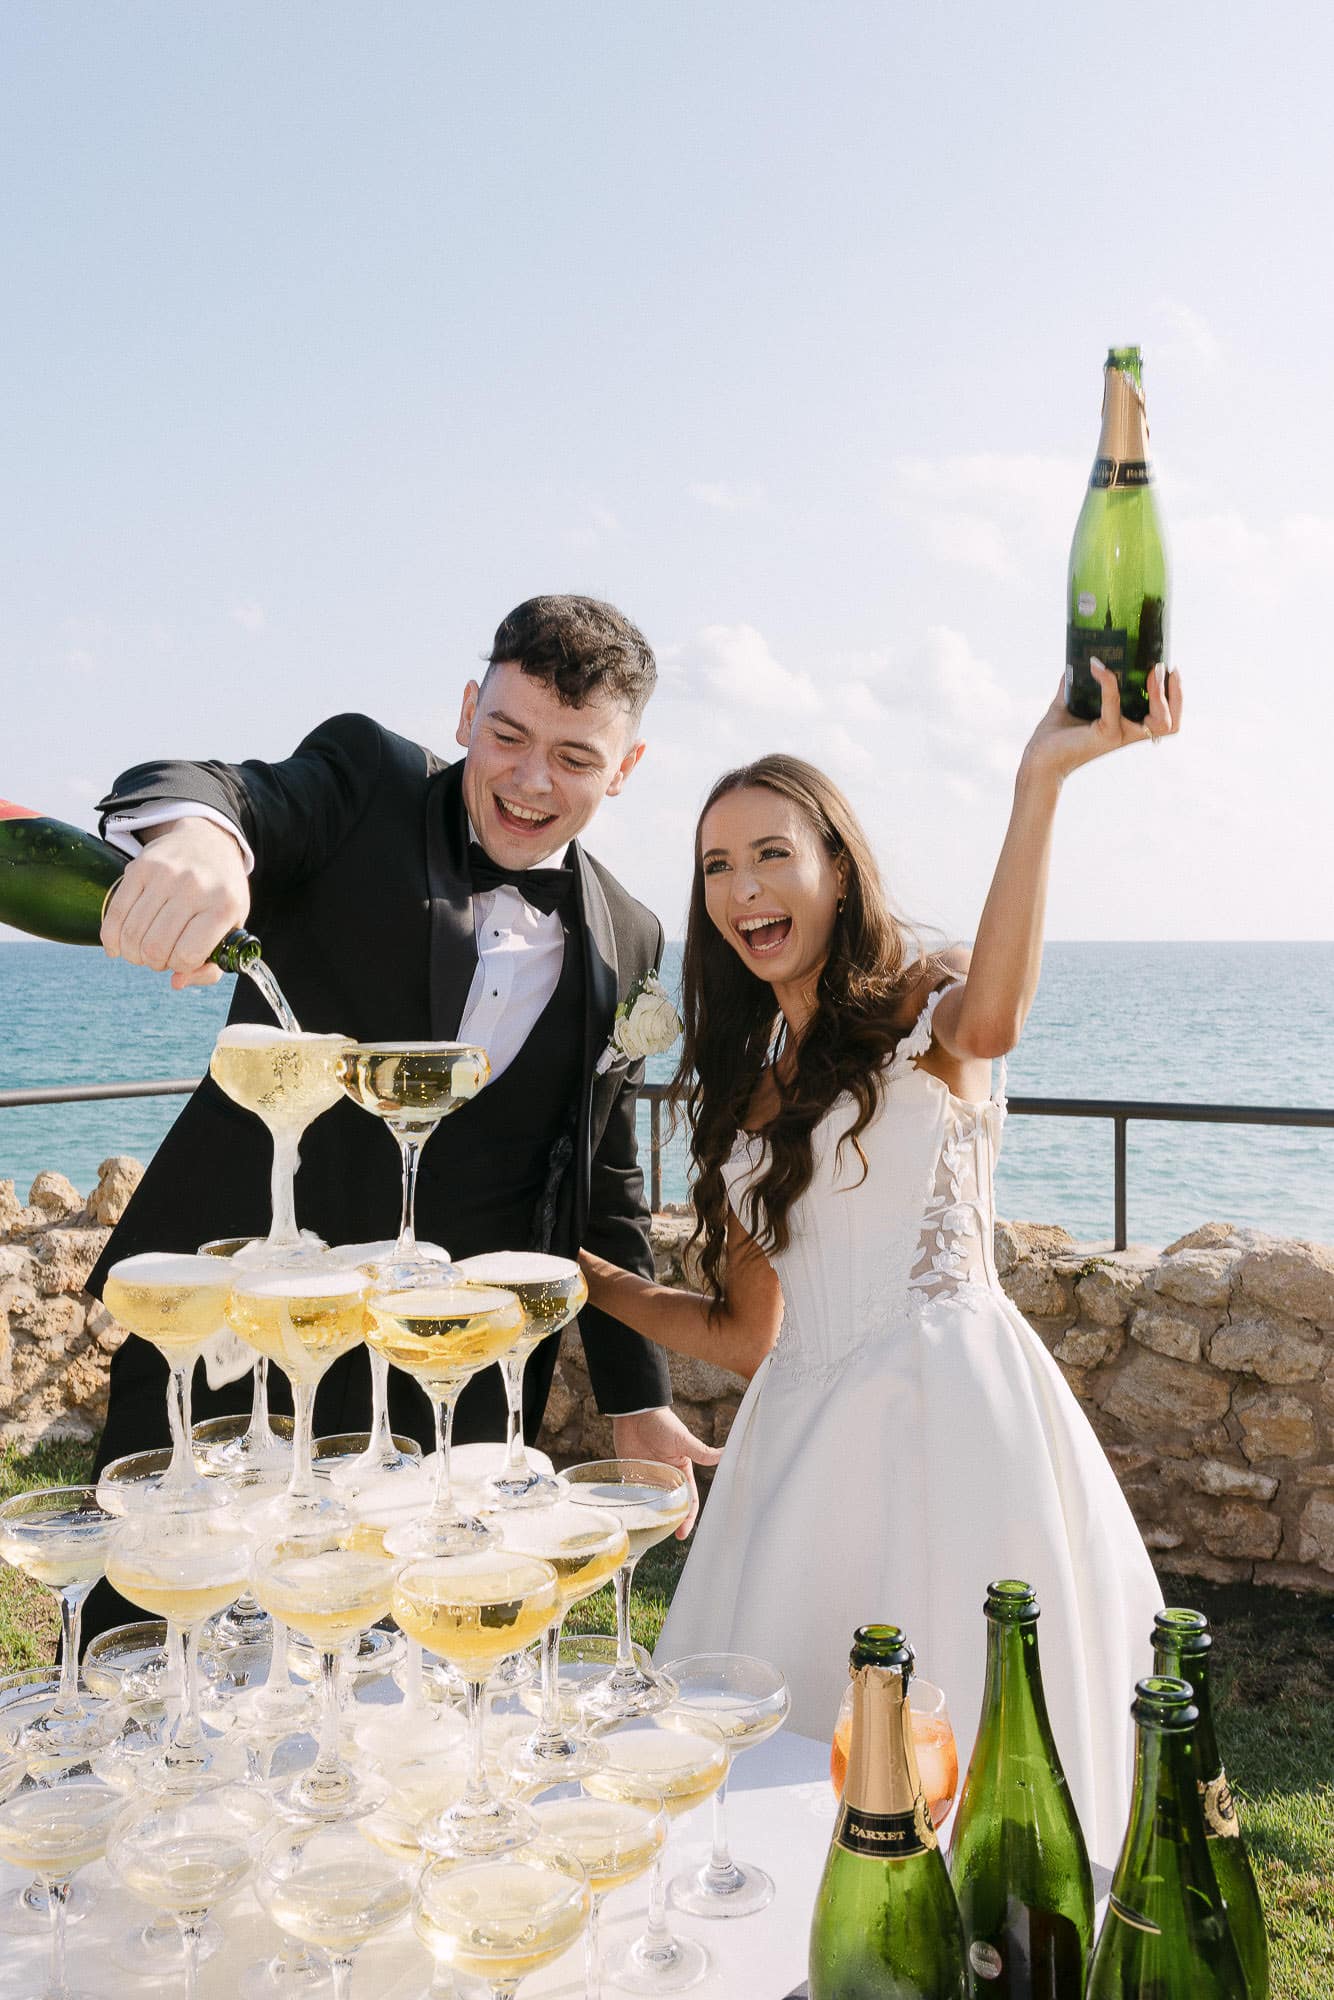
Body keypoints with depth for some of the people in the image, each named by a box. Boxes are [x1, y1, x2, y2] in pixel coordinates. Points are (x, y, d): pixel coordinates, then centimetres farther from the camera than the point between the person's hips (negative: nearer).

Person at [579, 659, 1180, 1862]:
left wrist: (1042, 782, -40)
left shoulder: (922, 1013, 0)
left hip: (951, 1411, -6)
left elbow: (993, 1017, -29)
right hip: (803, 1433, 6)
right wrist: (589, 1280, 15)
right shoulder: (745, 1089, 17)